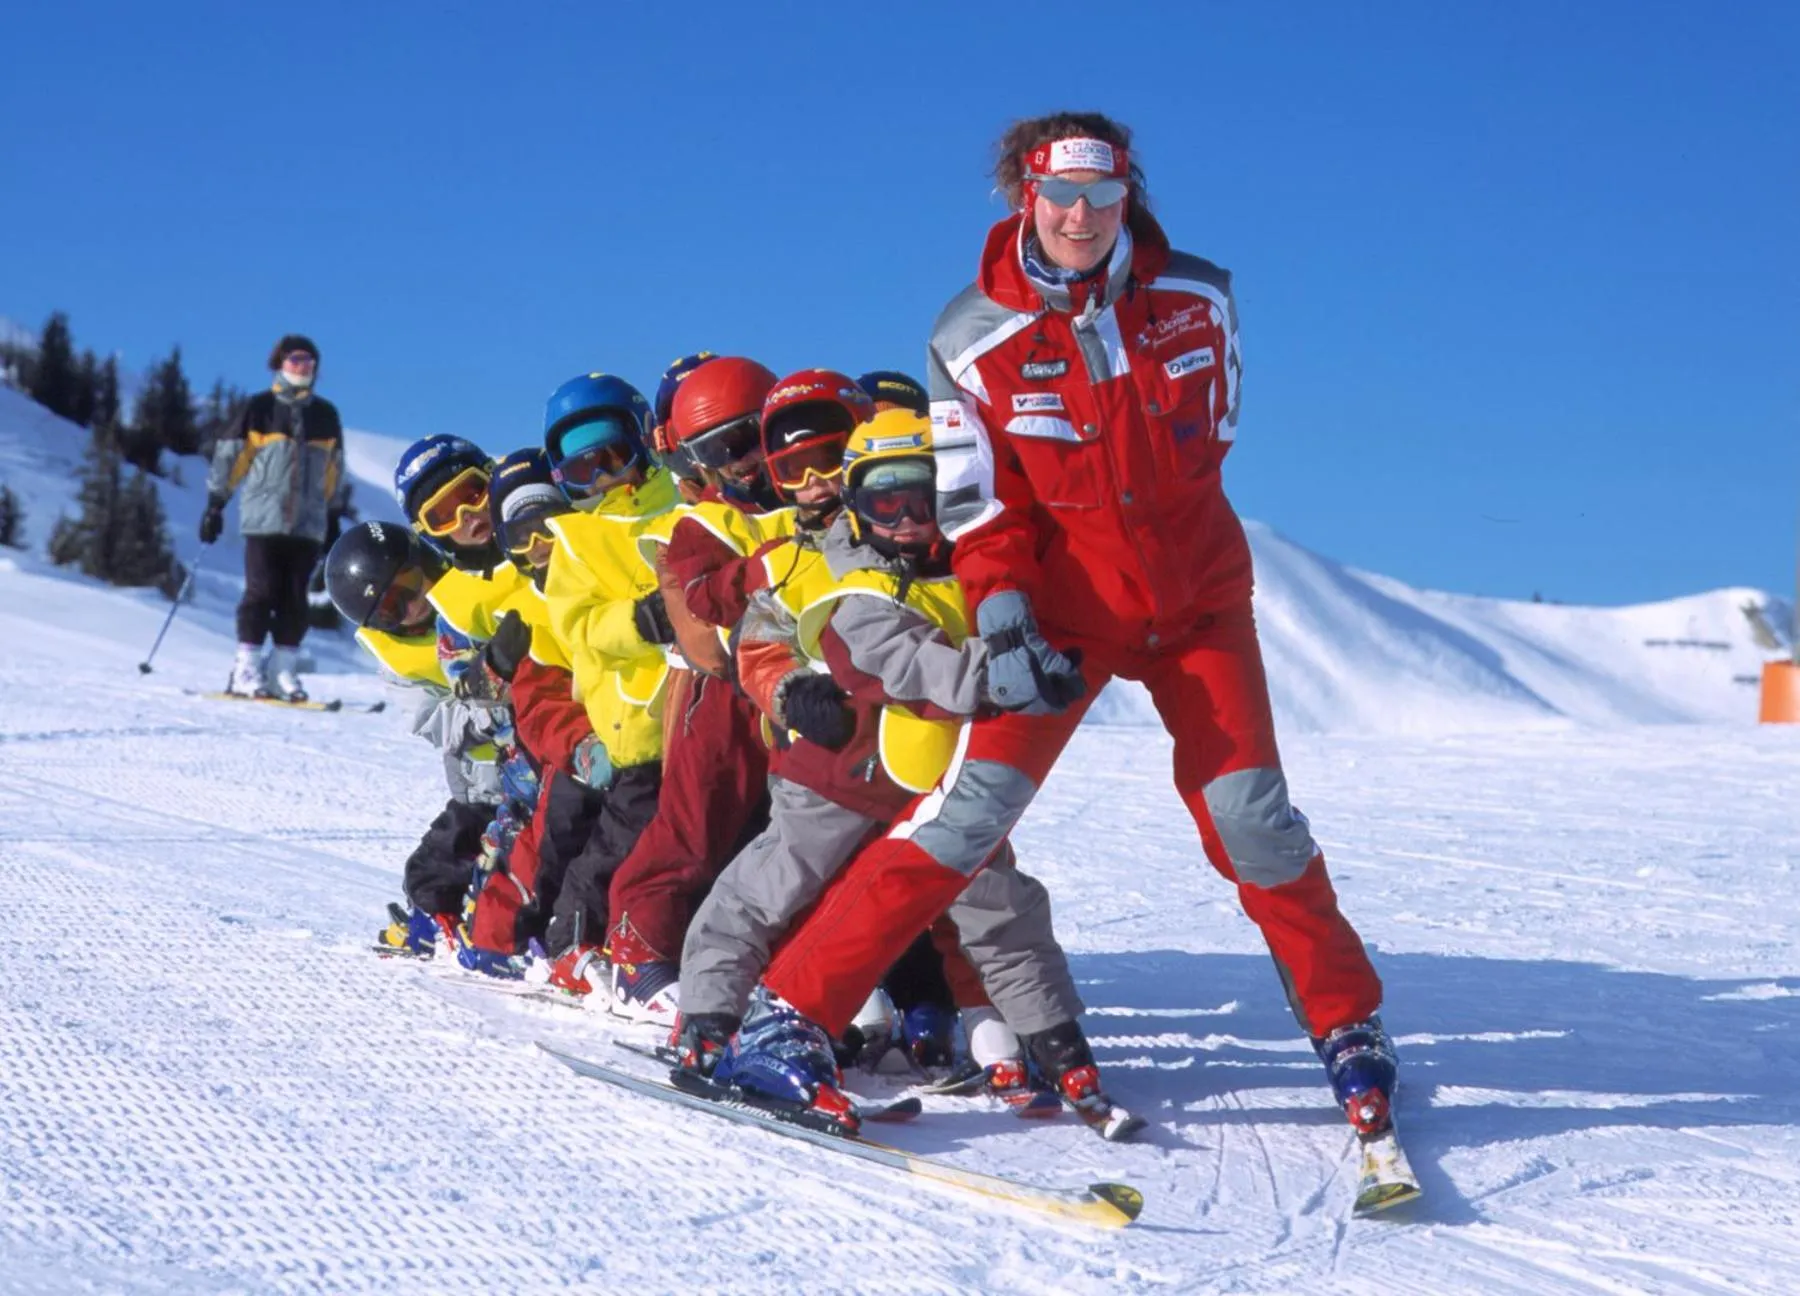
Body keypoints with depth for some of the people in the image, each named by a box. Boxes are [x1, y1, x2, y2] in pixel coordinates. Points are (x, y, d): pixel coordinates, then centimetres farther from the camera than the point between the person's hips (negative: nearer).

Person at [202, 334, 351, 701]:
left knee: (295, 597, 1)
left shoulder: (325, 415, 15)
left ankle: (284, 671, 4)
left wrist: (335, 515, 20)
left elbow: (335, 471, 21)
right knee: (261, 591, -7)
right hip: (264, 518, -3)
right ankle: (246, 668, -4)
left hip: (309, 522, 3)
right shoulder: (259, 408, 4)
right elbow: (230, 456, 4)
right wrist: (215, 504, -1)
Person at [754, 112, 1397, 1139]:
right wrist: (1004, 627, -20)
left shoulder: (1198, 299, -7)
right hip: (1062, 603, -2)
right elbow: (979, 512, -9)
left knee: (1248, 812, -6)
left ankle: (1346, 1020, 13)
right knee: (974, 804, -14)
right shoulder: (973, 341, -11)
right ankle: (795, 1005, -11)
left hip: (1196, 594, 2)